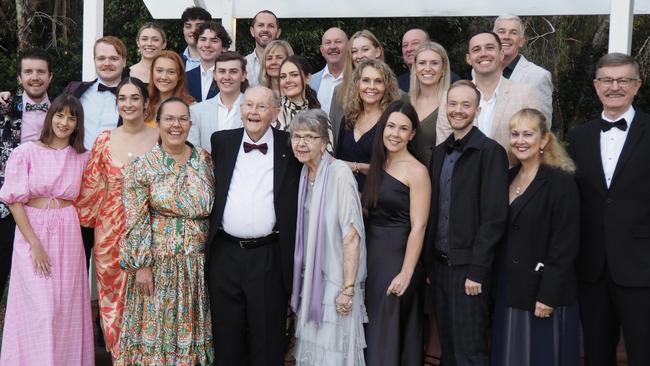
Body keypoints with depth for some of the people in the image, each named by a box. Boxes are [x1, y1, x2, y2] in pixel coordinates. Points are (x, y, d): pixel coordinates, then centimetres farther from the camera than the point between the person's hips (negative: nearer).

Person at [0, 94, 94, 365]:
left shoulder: (82, 158, 6)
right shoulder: (26, 152, -5)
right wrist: (35, 244, -13)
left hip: (68, 237, 3)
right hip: (33, 232, -3)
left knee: (67, 309, 7)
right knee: (40, 309, -5)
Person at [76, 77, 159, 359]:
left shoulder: (159, 139, -3)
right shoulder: (105, 140, 2)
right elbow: (91, 189, 8)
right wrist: (93, 219, 7)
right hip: (111, 230, 2)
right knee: (114, 297, 9)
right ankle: (119, 355, 26)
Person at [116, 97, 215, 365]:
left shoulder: (205, 160, 4)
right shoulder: (142, 166, -5)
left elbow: (214, 211, 8)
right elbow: (136, 222, -8)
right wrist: (141, 265, -12)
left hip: (198, 264, 3)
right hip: (158, 262, -3)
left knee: (191, 328, 12)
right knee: (157, 328, 5)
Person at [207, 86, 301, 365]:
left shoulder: (291, 146, -1)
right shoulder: (221, 142, 7)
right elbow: (211, 189, 16)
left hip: (270, 257, -2)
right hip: (224, 255, 2)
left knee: (267, 344, 9)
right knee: (226, 340, 14)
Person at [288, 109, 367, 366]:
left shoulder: (339, 173, -17)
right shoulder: (304, 174, 5)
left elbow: (352, 236, -19)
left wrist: (348, 288, -20)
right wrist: (301, 282, 10)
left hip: (336, 279, -7)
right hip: (310, 278, 7)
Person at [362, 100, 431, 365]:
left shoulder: (416, 171, -13)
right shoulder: (378, 164, 9)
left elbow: (418, 227, -16)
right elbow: (370, 209, 10)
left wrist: (406, 273, -19)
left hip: (397, 256, -7)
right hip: (372, 253, 7)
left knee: (388, 332, 3)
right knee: (373, 328, 15)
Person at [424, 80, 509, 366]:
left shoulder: (490, 152, -9)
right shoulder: (440, 152, 11)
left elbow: (494, 217, -14)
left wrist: (477, 269, -17)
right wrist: (428, 261, 9)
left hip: (467, 266, -6)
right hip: (438, 263, 6)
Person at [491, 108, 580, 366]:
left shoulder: (561, 181, -12)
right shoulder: (508, 178, 9)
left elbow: (565, 245, -15)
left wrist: (548, 295, -18)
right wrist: (497, 283, 9)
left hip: (542, 292, -6)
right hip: (509, 290, 6)